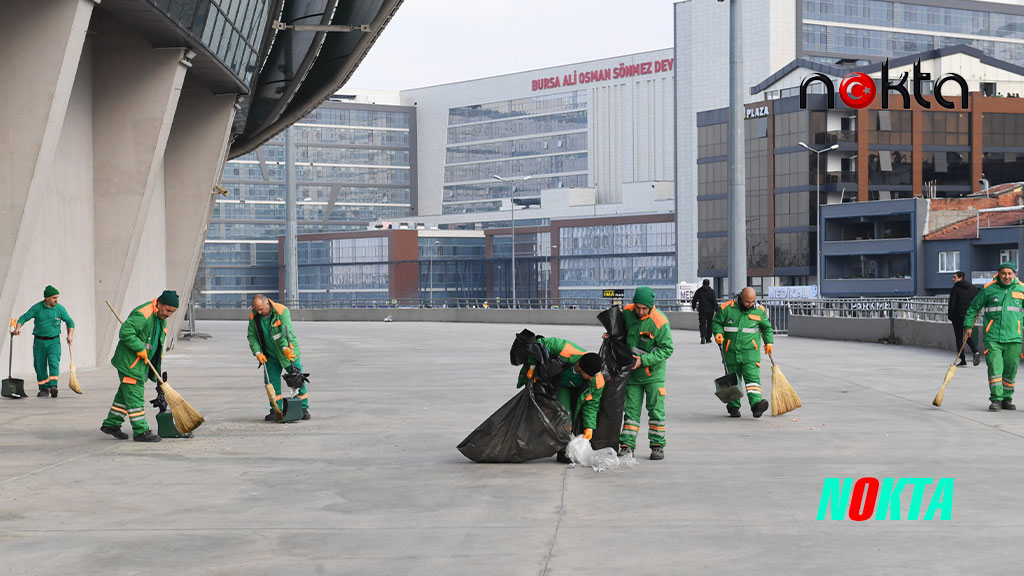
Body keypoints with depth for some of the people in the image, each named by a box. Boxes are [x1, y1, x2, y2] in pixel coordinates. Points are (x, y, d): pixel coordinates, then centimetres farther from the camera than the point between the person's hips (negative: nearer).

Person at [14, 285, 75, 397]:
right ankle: (44, 389, 16)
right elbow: (24, 317, -3)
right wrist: (17, 328, -20)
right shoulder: (37, 307, -3)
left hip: (54, 341, -1)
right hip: (39, 341, 1)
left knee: (53, 362, -19)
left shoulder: (60, 308, -1)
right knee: (40, 365, 4)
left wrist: (70, 335, -5)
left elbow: (70, 322, 10)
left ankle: (53, 386, -28)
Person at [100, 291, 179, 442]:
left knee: (125, 394, 17)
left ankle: (111, 424, 27)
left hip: (141, 362, 10)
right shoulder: (143, 314, -21)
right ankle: (141, 431, -7)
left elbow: (158, 344, 22)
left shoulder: (161, 319, 11)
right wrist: (140, 348, -25)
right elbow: (125, 332, -28)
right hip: (129, 361, -10)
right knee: (135, 395, -8)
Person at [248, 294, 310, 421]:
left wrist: (285, 348, -45)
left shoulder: (282, 311, -21)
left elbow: (286, 331, -31)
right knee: (272, 383, 1)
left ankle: (303, 409, 10)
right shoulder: (254, 316, -7)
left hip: (288, 352, -4)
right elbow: (252, 336, 0)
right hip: (270, 355, 4)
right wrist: (257, 352, -13)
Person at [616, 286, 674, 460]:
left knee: (656, 409, 0)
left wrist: (643, 360, -22)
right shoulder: (627, 312, -5)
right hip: (632, 370, 4)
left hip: (653, 372, -4)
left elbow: (667, 349, -17)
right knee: (631, 408, 5)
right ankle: (627, 445, 8)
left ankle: (658, 445, 8)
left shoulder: (660, 322, -21)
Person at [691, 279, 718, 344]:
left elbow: (694, 300, 9)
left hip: (701, 310, 0)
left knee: (702, 324, -1)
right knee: (709, 324, 12)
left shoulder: (699, 291, 1)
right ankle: (708, 338, 17)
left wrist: (693, 307, 24)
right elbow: (715, 301, -7)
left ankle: (703, 337, -23)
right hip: (710, 310, 0)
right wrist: (716, 310, -4)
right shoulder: (712, 291, -4)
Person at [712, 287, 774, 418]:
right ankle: (733, 407, 19)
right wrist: (718, 333, -13)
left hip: (750, 351, 0)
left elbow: (766, 327, 17)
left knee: (752, 377, -15)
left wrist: (769, 342, 18)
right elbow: (716, 322, 5)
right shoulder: (727, 308, -6)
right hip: (731, 352, 0)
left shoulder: (759, 310, 1)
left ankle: (756, 404, -27)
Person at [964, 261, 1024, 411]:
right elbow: (973, 307, 11)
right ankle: (996, 399, -5)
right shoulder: (989, 289, 1)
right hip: (992, 337, -2)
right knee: (995, 368, -9)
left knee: (1010, 370, 6)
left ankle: (1006, 398, 19)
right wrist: (968, 326, 9)